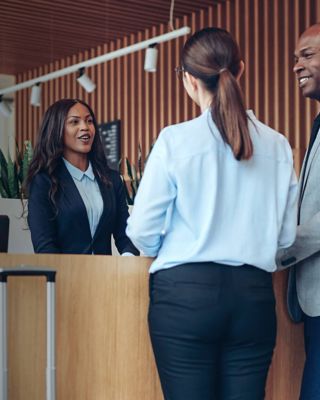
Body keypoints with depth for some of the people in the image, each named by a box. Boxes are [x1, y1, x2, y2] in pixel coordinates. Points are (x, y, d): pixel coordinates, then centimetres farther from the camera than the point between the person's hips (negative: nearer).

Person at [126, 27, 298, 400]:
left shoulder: (176, 139, -8)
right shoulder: (277, 145, 2)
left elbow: (142, 231, -5)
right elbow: (286, 235, 8)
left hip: (186, 292, -3)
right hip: (254, 295, 3)